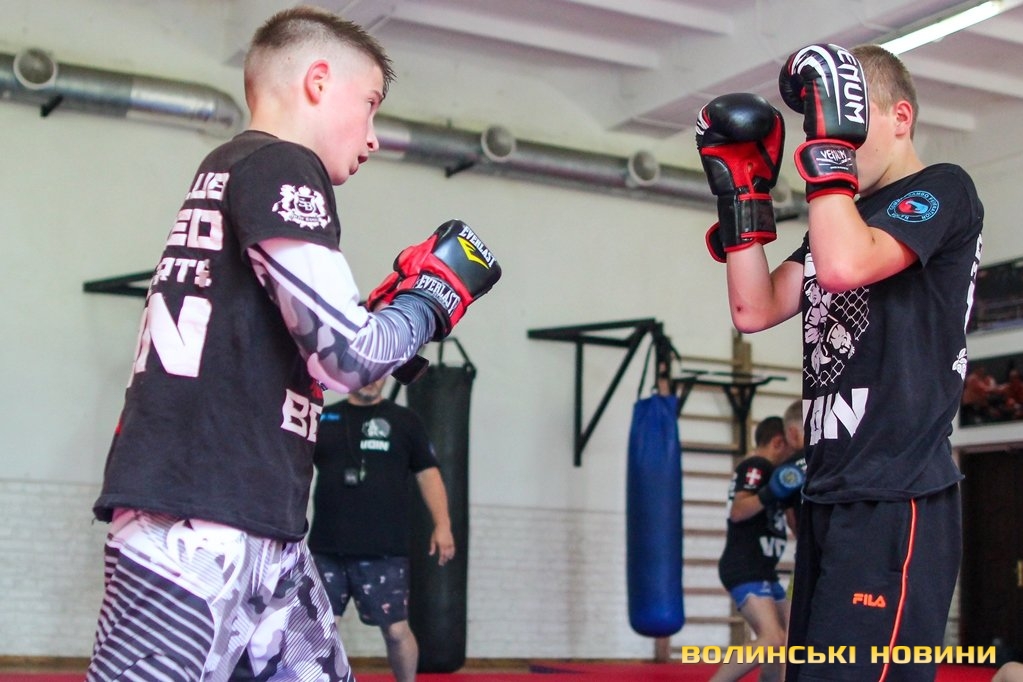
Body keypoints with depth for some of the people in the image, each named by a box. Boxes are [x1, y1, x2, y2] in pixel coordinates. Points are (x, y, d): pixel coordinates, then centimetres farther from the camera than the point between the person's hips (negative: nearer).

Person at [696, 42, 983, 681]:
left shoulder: (942, 192, -2)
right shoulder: (844, 213, 22)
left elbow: (844, 266, -21)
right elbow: (755, 311, 15)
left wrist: (831, 140, -16)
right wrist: (743, 194, 12)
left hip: (897, 501, -8)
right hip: (828, 496, 9)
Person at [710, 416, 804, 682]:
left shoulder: (764, 469, 22)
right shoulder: (756, 466, -9)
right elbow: (738, 511, -24)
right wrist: (770, 493, -35)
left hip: (760, 570, 11)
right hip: (744, 569, -11)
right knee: (772, 640, -24)